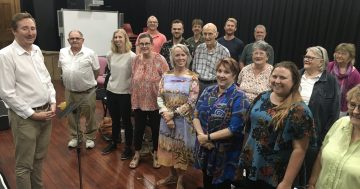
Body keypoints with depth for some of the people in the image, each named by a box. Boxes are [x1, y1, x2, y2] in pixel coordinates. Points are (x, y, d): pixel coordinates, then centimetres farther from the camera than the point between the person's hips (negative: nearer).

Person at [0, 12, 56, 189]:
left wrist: (53, 103, 2)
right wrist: (32, 114, -14)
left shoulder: (37, 50, 7)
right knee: (24, 164, 8)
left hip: (46, 112, 6)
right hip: (25, 117, -6)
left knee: (39, 158, 20)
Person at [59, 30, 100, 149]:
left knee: (89, 116, 9)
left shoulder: (90, 53, -10)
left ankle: (90, 137, 28)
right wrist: (69, 79, 16)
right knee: (72, 117, 17)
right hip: (70, 91, 4)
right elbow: (62, 68, 16)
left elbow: (96, 70, -2)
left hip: (88, 92, -4)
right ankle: (75, 137, 35)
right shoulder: (62, 52, 2)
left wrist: (90, 81, 6)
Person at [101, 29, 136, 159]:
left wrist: (132, 90, -9)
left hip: (125, 93, -5)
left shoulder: (131, 56, -16)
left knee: (126, 121, 8)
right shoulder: (110, 55, 0)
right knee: (115, 120, 20)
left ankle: (128, 147, 24)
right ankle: (113, 143, 37)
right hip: (111, 91, 5)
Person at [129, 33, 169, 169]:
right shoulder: (136, 60, 2)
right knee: (138, 128, 15)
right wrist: (133, 100, 8)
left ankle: (155, 155, 34)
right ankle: (137, 154, 35)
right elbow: (133, 81, 8)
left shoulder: (160, 59, -12)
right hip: (139, 102, 3)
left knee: (156, 129, 12)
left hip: (155, 102, -3)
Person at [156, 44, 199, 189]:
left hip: (183, 120, -3)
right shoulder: (166, 76, 3)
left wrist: (173, 114, -14)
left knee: (182, 148, 8)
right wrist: (165, 113, -14)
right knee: (168, 147, 15)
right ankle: (172, 175, 37)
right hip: (167, 118, 4)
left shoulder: (192, 78, -8)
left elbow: (191, 102, -12)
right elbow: (159, 96, 1)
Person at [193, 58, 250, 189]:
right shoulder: (208, 91, 3)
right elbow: (196, 116, 2)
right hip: (204, 150, 5)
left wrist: (208, 137, -20)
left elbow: (234, 128, -22)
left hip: (225, 153, -5)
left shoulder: (239, 98, -15)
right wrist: (201, 135, -15)